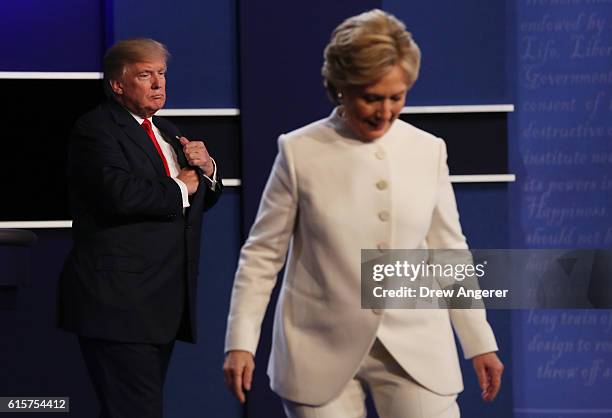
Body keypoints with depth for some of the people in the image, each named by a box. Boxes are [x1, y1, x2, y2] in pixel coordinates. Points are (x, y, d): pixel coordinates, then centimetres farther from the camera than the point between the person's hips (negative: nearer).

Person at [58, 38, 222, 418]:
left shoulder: (166, 131, 21)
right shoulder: (96, 129, -7)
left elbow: (202, 199, 27)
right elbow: (119, 194, -24)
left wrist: (207, 170, 5)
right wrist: (179, 190, -8)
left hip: (166, 304, 9)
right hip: (119, 302, -9)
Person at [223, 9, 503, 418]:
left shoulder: (428, 150, 4)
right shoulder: (300, 152, -3)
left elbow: (450, 251, 11)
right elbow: (262, 254, 1)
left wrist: (480, 342, 12)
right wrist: (241, 342, -5)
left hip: (415, 348, 2)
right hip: (323, 352, -2)